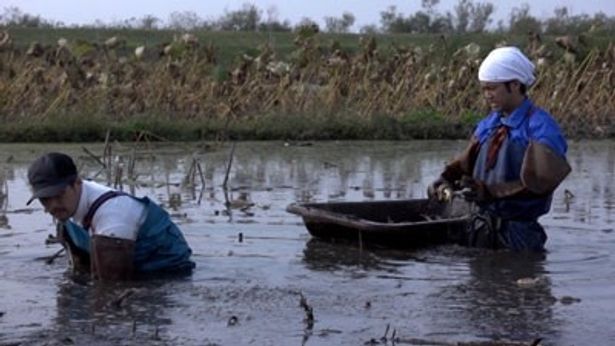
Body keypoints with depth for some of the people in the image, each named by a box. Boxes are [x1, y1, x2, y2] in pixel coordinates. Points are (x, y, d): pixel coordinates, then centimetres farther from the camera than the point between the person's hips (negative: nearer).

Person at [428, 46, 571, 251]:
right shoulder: (487, 125, 11)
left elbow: (538, 182, -21)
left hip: (518, 234, -6)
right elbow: (466, 162, 11)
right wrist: (445, 180, -10)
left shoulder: (541, 127, -12)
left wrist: (490, 191, -25)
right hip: (482, 227, 7)